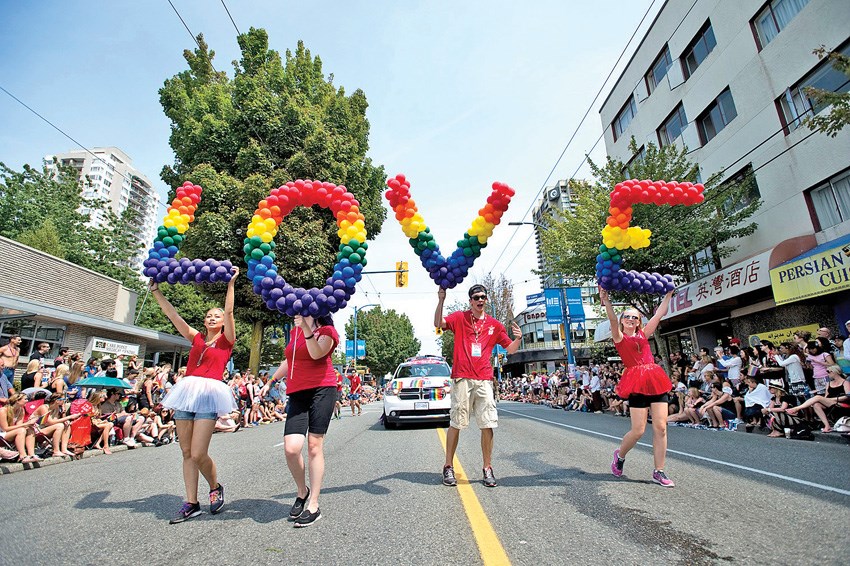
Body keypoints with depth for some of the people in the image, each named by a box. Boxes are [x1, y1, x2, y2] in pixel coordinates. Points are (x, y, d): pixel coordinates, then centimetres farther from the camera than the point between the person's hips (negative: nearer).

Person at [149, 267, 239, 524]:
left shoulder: (226, 340, 5)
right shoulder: (196, 338, 18)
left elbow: (229, 311, -6)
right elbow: (173, 315, 16)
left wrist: (231, 284, -10)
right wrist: (156, 291, 14)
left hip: (210, 391, -5)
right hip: (187, 390, 5)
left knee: (198, 454, -8)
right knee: (186, 453, 6)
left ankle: (216, 487, 18)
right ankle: (191, 503, 17)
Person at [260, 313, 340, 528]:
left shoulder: (326, 331, 0)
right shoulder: (294, 331, 19)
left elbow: (316, 353, -20)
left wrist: (307, 329, -30)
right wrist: (271, 382, 35)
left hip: (321, 389, -5)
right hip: (297, 394, 5)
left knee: (315, 445, -5)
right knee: (291, 448, -8)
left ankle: (313, 506, 8)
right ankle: (302, 491, 20)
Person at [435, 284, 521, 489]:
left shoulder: (494, 324, 13)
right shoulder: (460, 317, 6)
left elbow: (510, 349, 15)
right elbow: (438, 323, -10)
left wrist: (518, 338, -5)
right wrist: (441, 301, -20)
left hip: (484, 380, 2)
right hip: (462, 378, -2)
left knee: (488, 425, 2)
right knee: (455, 424, 3)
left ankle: (488, 468, 16)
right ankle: (448, 467, 16)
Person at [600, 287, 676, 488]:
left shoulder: (643, 334, 18)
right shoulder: (619, 337, 4)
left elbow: (659, 313, 21)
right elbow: (612, 319, -14)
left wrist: (669, 293, 24)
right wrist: (606, 299, -26)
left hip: (656, 380, 5)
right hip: (636, 382, -5)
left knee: (660, 427, 0)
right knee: (638, 430, -5)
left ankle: (659, 472, 11)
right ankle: (620, 455, 22)